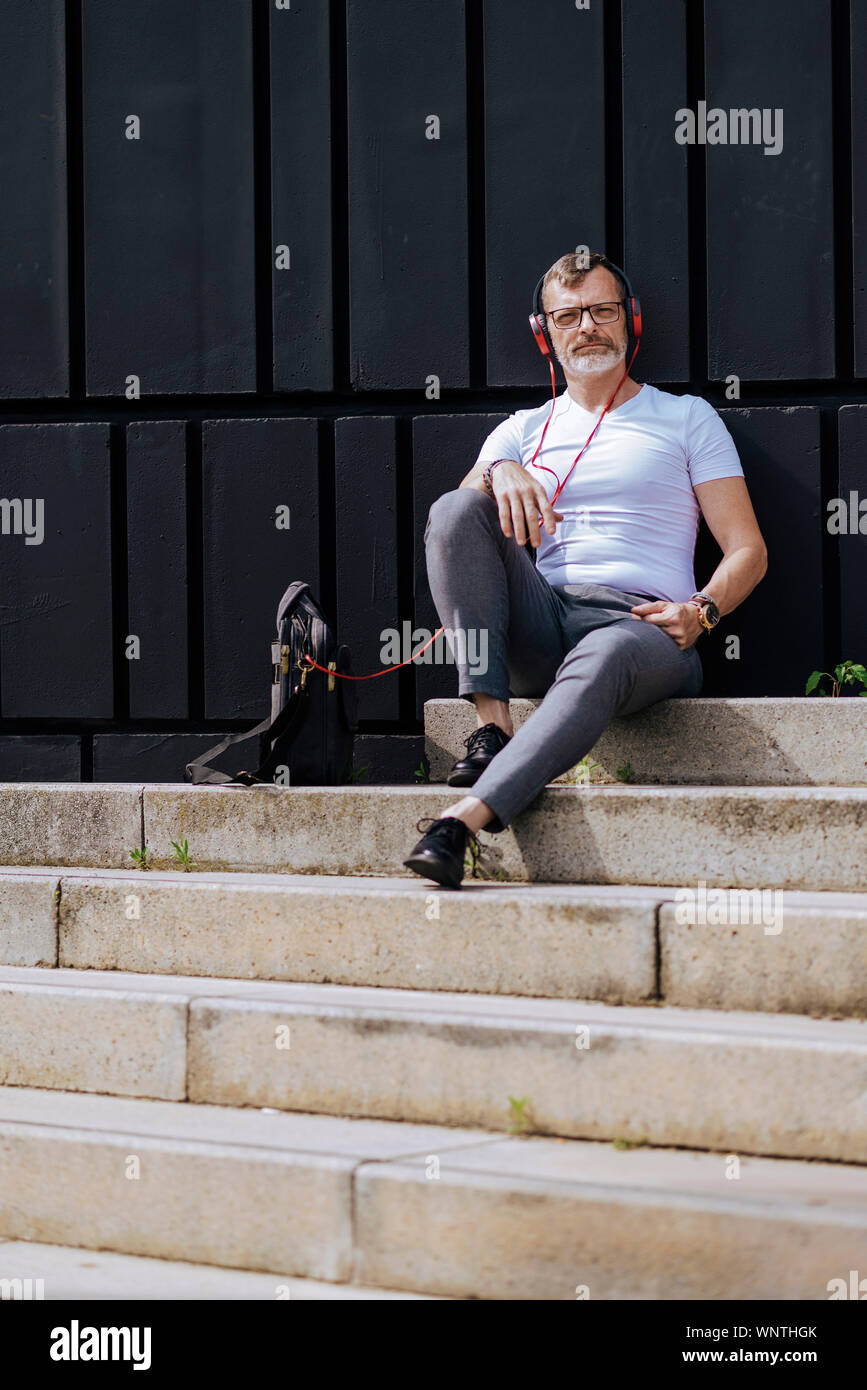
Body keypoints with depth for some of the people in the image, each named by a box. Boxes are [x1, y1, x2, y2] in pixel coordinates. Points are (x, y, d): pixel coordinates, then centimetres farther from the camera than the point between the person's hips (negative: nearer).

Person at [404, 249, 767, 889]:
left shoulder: (686, 418, 18)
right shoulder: (524, 430, 25)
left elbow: (748, 550, 11)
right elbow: (455, 523, 8)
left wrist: (702, 610, -10)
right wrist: (499, 474, -15)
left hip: (643, 628, -3)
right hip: (540, 631, 3)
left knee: (600, 659, -41)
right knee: (456, 507, -22)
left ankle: (463, 819, -58)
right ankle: (492, 724, -32)